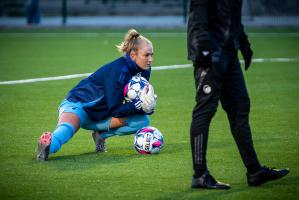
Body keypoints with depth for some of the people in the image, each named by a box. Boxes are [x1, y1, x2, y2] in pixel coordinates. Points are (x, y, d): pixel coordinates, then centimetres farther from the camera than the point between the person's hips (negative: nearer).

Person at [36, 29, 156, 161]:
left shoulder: (144, 71, -2)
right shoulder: (117, 70, -25)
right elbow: (115, 109, -23)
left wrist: (147, 107, -20)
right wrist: (139, 104, -33)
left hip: (100, 116, 8)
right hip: (79, 104, -8)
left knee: (143, 120, -10)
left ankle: (101, 134, -5)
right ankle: (48, 146, -68)